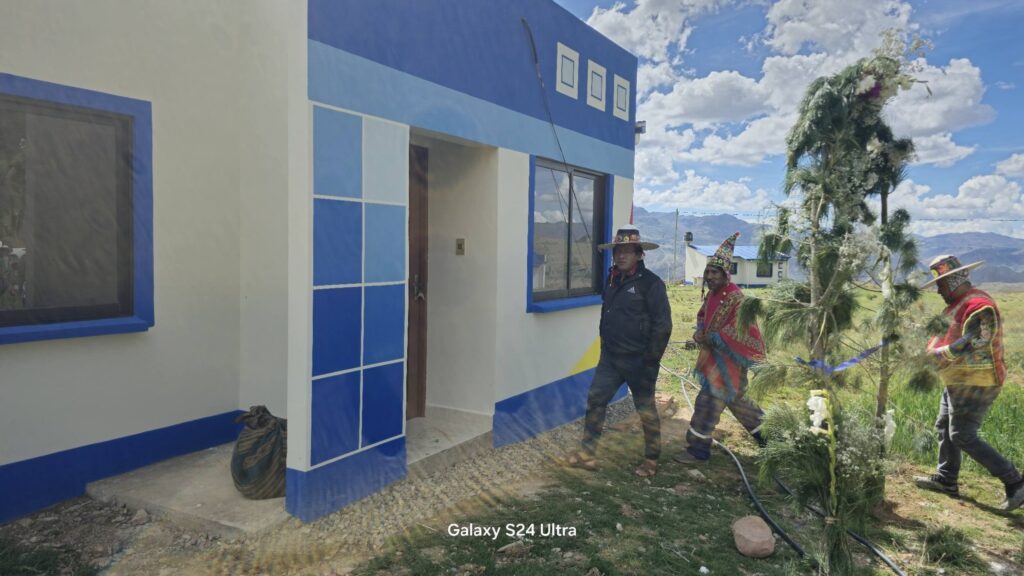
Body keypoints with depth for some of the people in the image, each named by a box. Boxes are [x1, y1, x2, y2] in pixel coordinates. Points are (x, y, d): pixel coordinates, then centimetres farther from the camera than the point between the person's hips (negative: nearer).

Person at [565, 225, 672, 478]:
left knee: (646, 410, 7)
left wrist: (650, 361, -15)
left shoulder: (651, 283, -13)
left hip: (637, 360, -6)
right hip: (610, 357, 7)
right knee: (595, 400, 4)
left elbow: (662, 325, -15)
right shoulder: (612, 279, 9)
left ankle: (651, 460, 24)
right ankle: (588, 453, 13)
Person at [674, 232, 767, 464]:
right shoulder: (712, 294, 7)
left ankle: (698, 449, 5)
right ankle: (763, 429, 39)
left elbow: (740, 332, -24)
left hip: (727, 360, -9)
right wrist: (700, 333, 1)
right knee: (735, 398, 22)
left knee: (709, 401, -5)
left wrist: (713, 338, -21)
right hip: (712, 356, 9)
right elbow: (702, 316, 20)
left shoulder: (736, 298, -20)